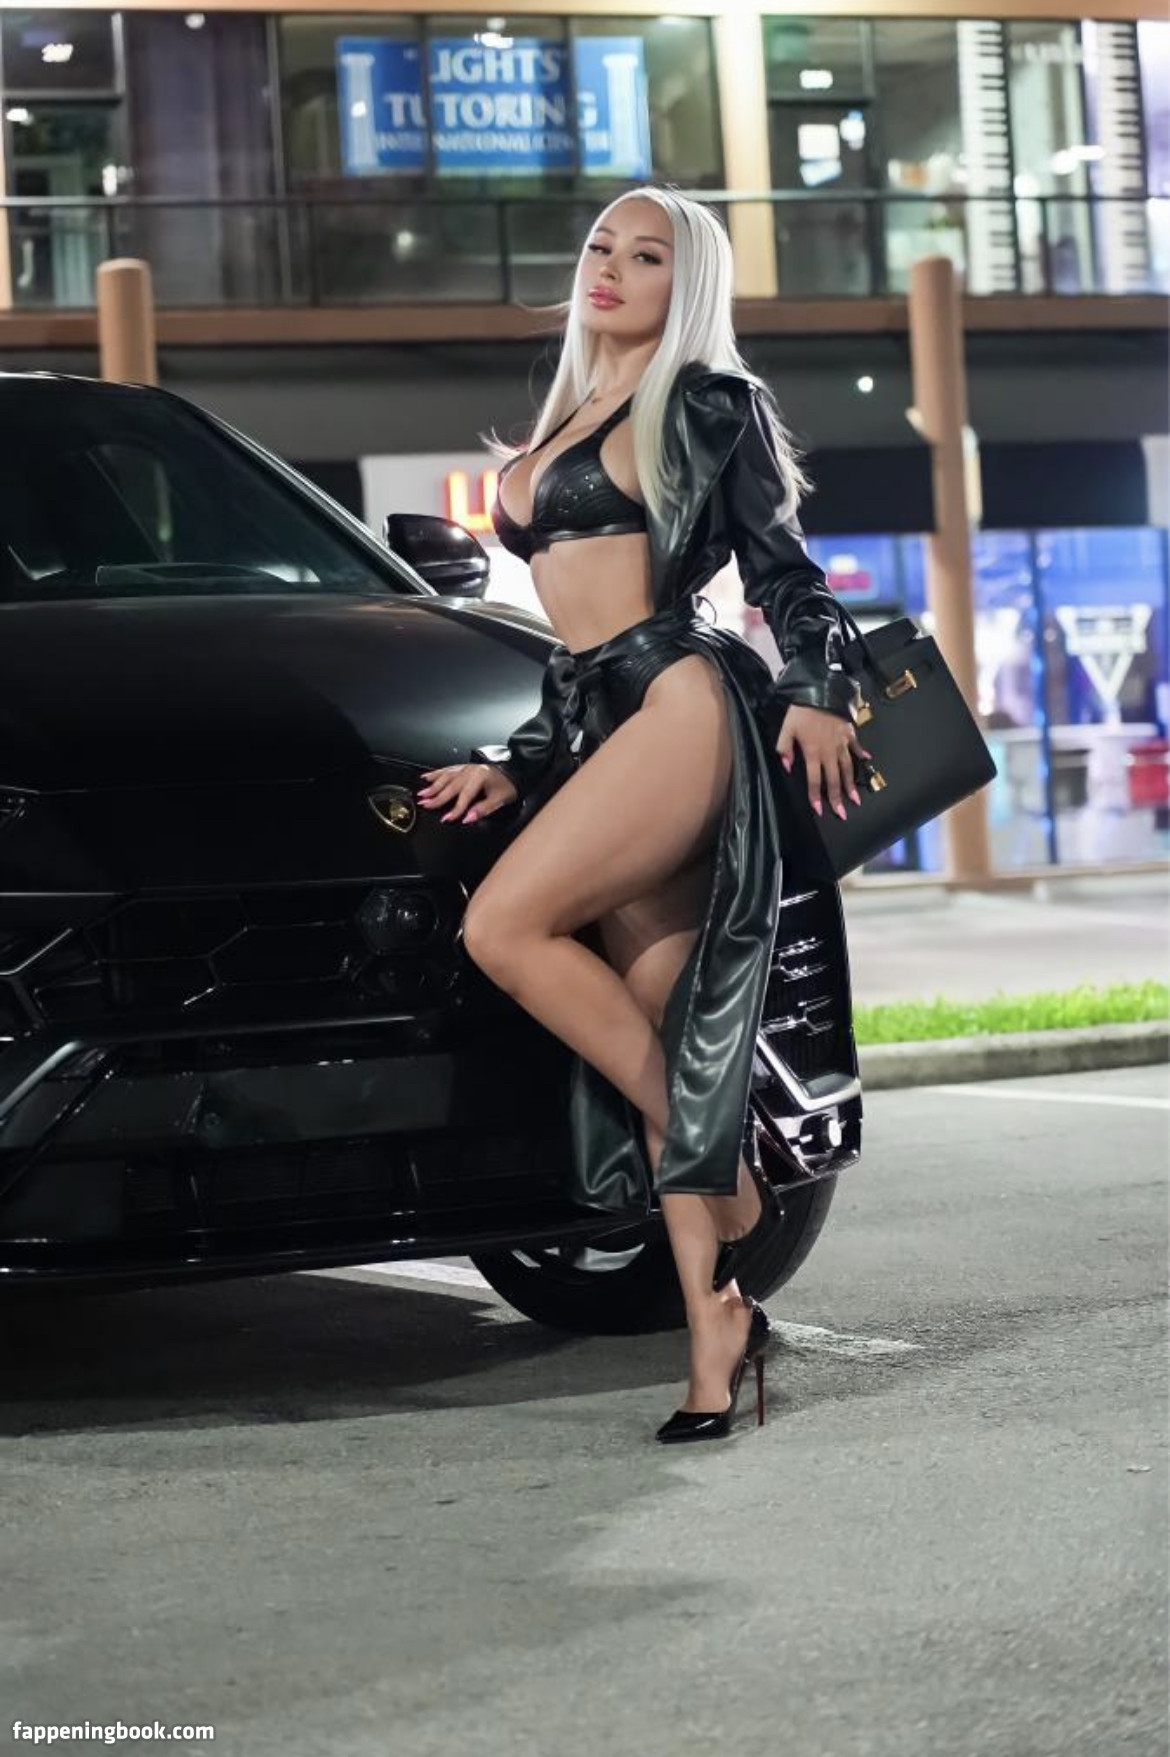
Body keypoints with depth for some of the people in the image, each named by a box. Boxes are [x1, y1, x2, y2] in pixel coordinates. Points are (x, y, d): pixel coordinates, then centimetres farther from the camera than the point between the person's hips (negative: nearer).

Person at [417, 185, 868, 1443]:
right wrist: (514, 765, 22)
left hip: (684, 703, -7)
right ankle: (717, 1332, -5)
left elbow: (781, 568, 1)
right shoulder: (558, 432, 27)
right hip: (598, 728, 7)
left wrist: (816, 691, -14)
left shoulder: (706, 403, 7)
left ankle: (736, 1195, -12)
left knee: (504, 926, -22)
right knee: (653, 1026, -3)